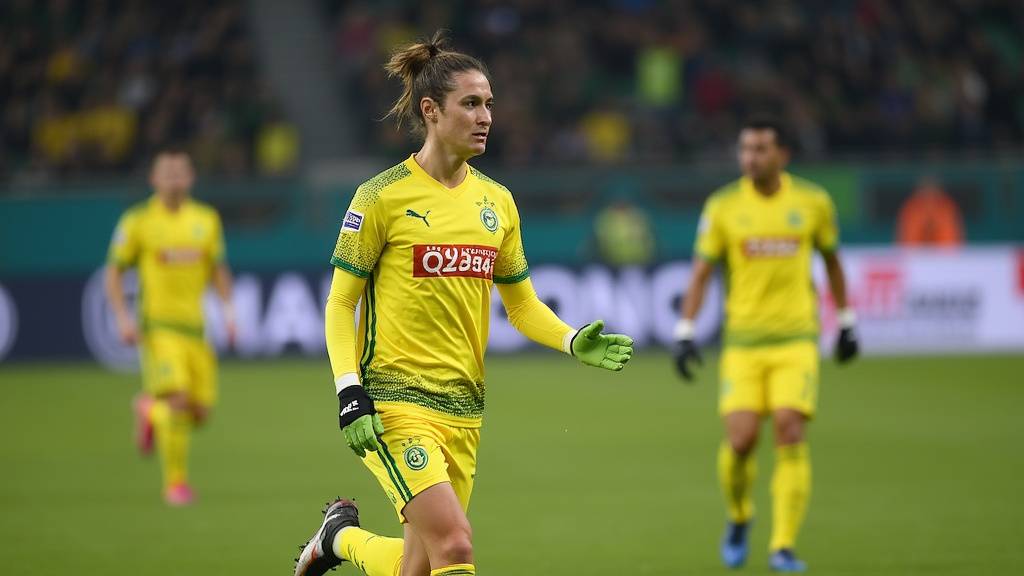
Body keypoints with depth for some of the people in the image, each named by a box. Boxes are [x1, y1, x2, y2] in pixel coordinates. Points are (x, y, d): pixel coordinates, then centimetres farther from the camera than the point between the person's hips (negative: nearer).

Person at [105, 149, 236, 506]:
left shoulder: (207, 219, 8)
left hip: (196, 326, 4)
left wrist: (228, 309, 2)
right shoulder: (138, 221, -3)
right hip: (158, 325, -4)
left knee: (200, 411, 1)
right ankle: (175, 483, -4)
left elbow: (219, 271, 17)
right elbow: (114, 272, 2)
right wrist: (122, 317, -10)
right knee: (177, 400, -21)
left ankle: (151, 410, 35)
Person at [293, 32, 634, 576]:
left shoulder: (496, 201, 10)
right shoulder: (382, 195, -6)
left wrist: (575, 343, -2)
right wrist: (349, 394, -15)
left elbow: (522, 305, 17)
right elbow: (339, 304, -3)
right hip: (395, 403, -6)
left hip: (462, 408, 6)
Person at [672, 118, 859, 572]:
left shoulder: (813, 202, 2)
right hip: (742, 340, 0)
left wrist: (846, 322, 17)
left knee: (790, 433, -14)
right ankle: (738, 518, 22)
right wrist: (685, 333, -5)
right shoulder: (722, 207, 0)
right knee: (740, 440, -9)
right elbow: (700, 273, 4)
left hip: (796, 339, 0)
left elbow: (831, 260, 17)